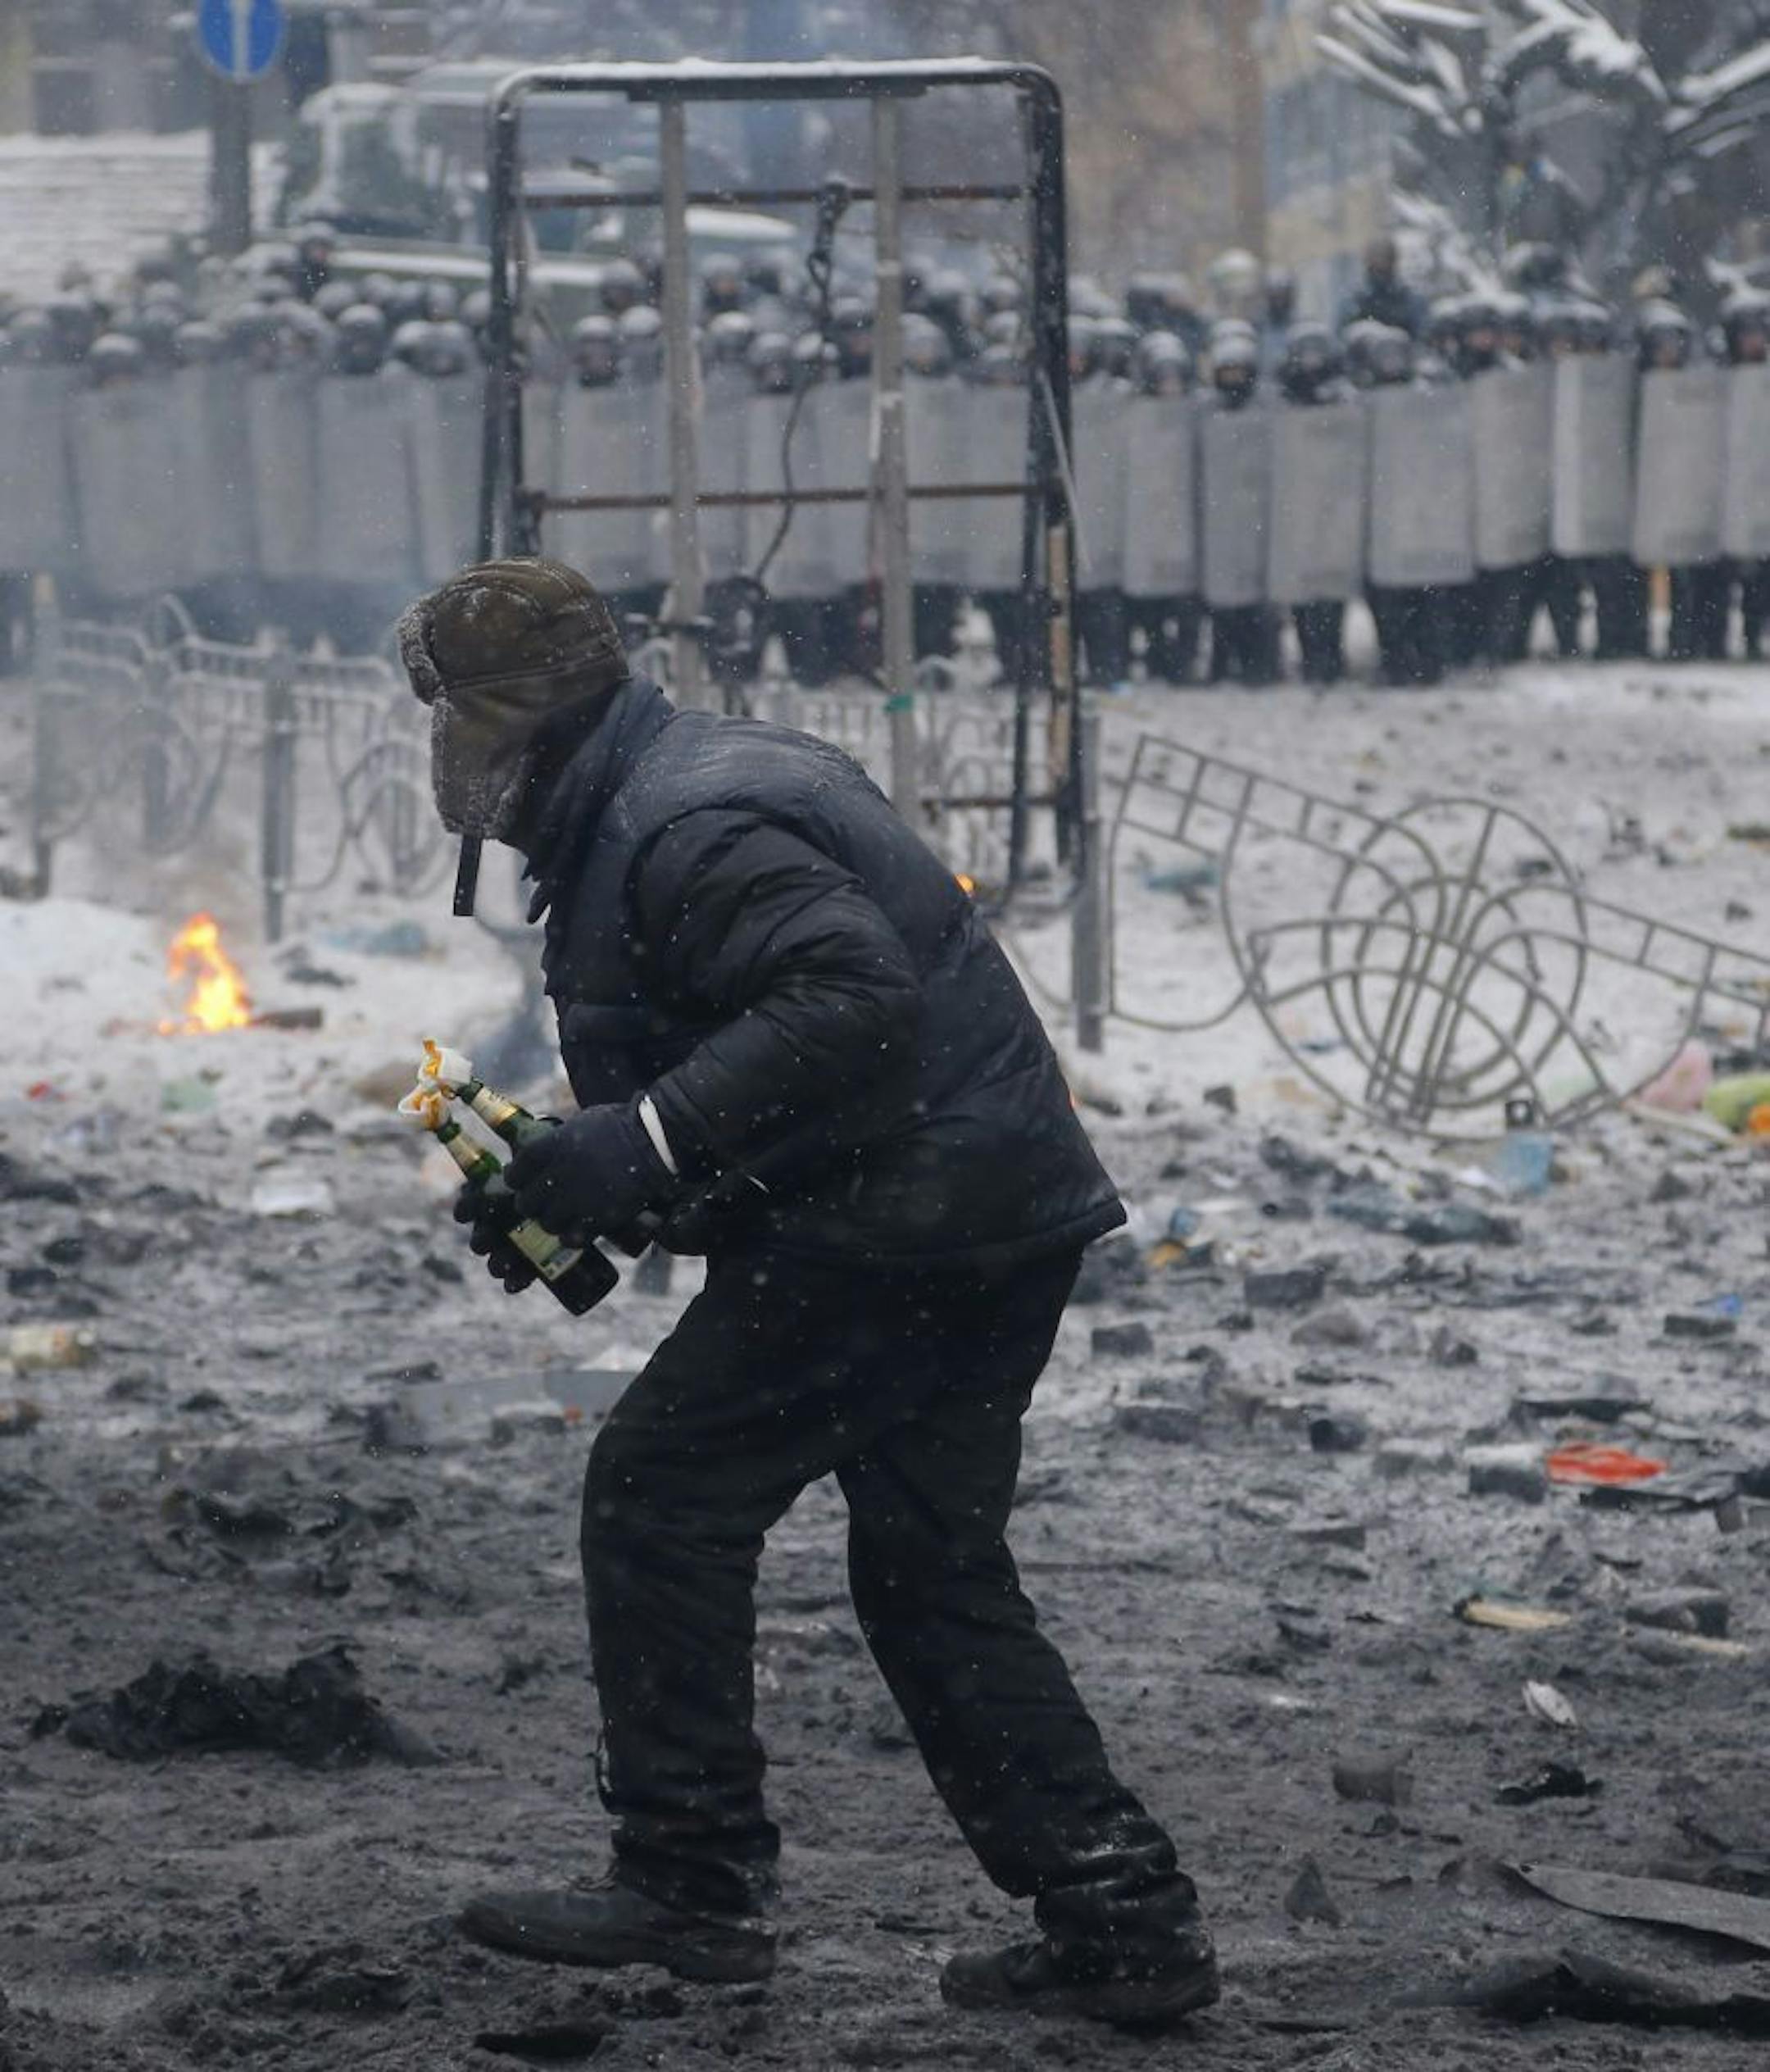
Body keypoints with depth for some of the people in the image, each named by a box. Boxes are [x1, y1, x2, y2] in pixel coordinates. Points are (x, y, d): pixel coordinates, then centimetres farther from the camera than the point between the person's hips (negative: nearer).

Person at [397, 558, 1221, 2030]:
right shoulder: (699, 780, 18)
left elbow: (853, 999, -30)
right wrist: (575, 1188, 12)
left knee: (664, 1493, -3)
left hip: (904, 1219, -11)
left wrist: (643, 1139, -30)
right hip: (1004, 1208, 11)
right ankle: (1120, 1919, 12)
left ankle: (693, 1882, 1)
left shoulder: (686, 833, -18)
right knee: (930, 1572, 15)